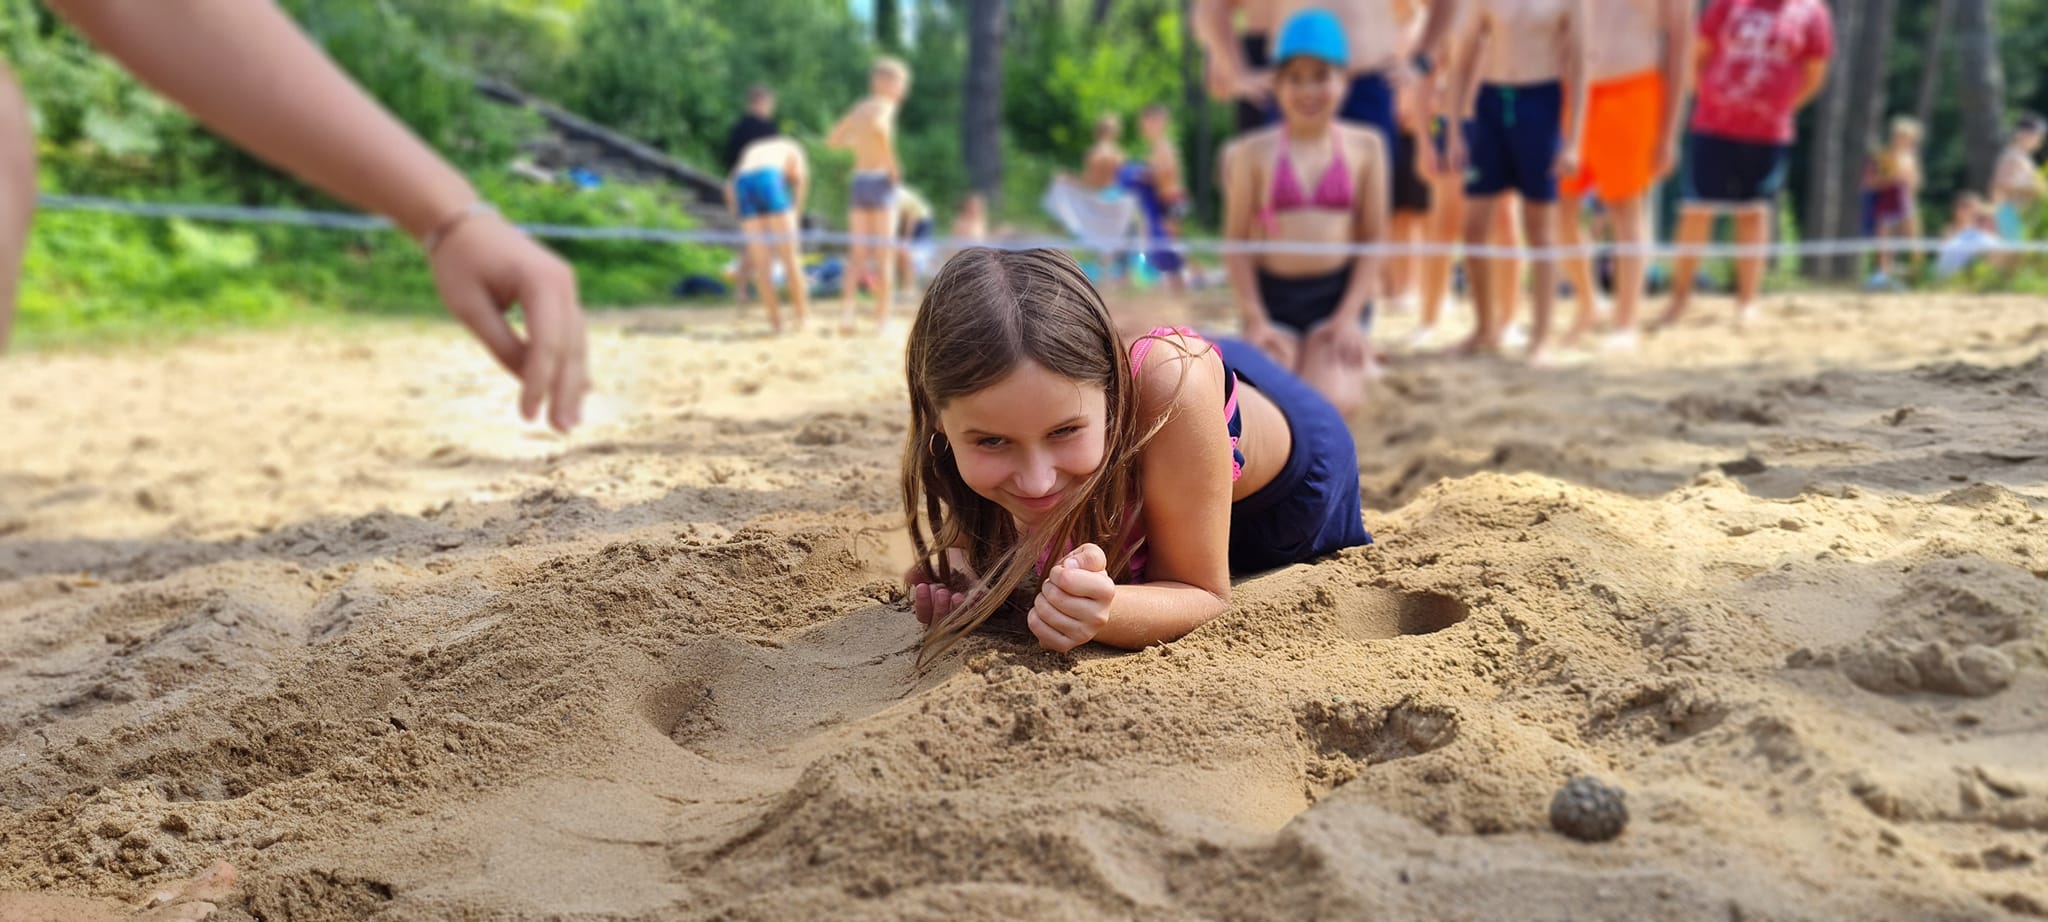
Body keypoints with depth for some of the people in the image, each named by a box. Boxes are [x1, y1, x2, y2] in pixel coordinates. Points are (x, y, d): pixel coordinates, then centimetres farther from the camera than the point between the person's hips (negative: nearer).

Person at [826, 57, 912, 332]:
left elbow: (833, 139, 24)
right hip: (880, 180, -7)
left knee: (857, 254, 7)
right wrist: (891, 162, -21)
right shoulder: (885, 105, -7)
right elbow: (878, 126, -30)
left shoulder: (860, 108, 16)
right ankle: (882, 319, 0)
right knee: (884, 255, -1)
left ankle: (849, 314, -4)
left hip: (859, 179, 7)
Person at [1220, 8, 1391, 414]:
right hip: (1273, 293, 0)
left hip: (1338, 291, 0)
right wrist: (1254, 319, -8)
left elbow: (1374, 237, 3)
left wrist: (1350, 315, -7)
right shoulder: (1254, 152, 0)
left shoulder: (1365, 147, 3)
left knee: (1330, 403, -19)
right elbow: (1237, 241, 1)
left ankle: (1354, 365, 16)